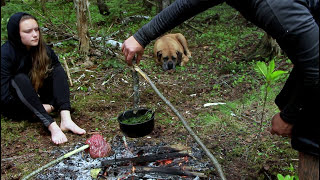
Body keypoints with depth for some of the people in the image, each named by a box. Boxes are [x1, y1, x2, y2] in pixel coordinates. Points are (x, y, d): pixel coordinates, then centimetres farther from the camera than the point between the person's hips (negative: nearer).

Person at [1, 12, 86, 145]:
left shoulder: (43, 49, -6)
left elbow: (58, 76, -2)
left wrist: (50, 106, -16)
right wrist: (41, 108, -24)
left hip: (38, 99, 5)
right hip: (13, 106, -5)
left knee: (58, 70, -14)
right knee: (20, 79, -32)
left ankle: (66, 119, -34)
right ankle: (52, 126, -45)